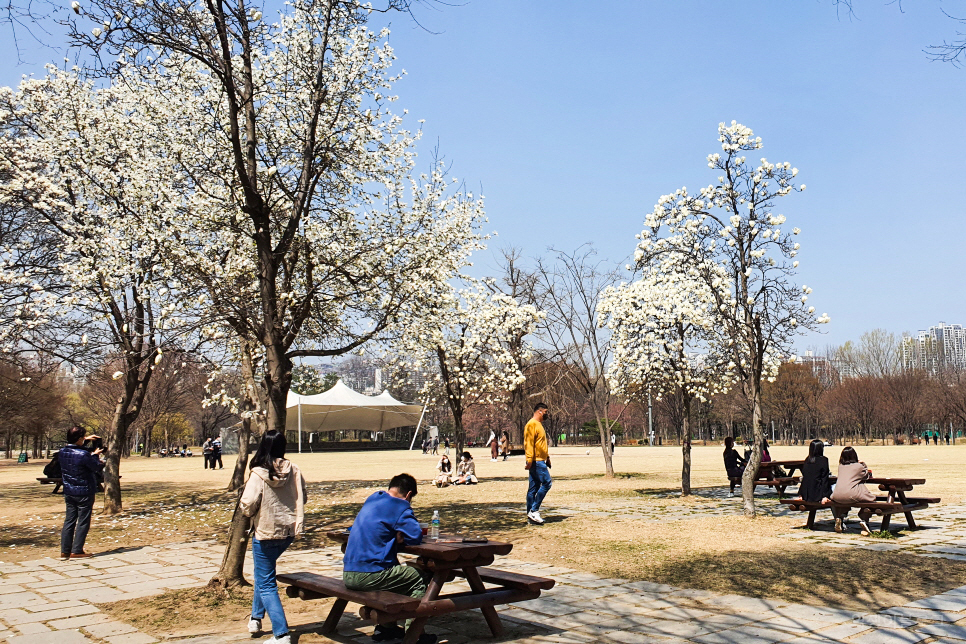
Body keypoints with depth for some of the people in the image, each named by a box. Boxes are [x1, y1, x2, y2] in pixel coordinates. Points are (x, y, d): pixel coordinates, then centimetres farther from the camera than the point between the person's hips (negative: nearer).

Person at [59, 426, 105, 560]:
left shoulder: (61, 453, 0)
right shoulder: (84, 455, -22)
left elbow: (71, 446, 25)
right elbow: (98, 468, -9)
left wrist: (86, 439, 26)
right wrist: (95, 456, 8)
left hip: (69, 492, 7)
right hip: (84, 493, -7)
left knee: (69, 521, 13)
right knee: (83, 522, 3)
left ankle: (65, 551, 15)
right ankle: (76, 551, 4)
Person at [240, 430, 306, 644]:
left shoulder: (258, 474, -18)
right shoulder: (293, 470, -6)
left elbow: (247, 505, -21)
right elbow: (302, 497, 3)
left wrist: (246, 510, 2)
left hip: (265, 532, -6)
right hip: (289, 530, 6)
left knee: (266, 584, 4)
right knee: (264, 573, 29)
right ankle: (256, 617, 38)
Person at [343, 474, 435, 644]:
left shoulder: (372, 499, 15)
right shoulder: (399, 507, -10)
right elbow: (415, 537, -14)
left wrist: (396, 536, 7)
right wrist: (401, 536, 7)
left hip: (348, 573, 9)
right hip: (369, 575, -8)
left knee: (395, 570, 31)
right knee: (419, 578, 7)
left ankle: (385, 627, 34)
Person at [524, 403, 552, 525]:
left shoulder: (539, 424, 21)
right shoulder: (532, 424, -11)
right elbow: (529, 443, -17)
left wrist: (547, 458, 24)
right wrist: (529, 460, -22)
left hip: (540, 461, 10)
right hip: (536, 461, -10)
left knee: (533, 488, 8)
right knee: (547, 483, -12)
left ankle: (531, 515, 10)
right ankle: (533, 510, -10)